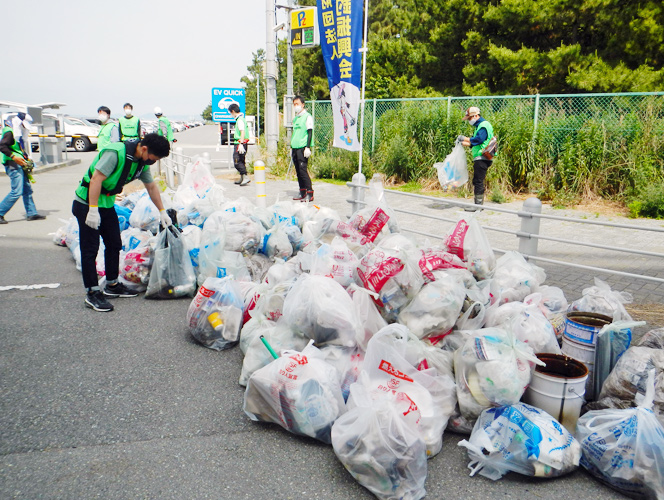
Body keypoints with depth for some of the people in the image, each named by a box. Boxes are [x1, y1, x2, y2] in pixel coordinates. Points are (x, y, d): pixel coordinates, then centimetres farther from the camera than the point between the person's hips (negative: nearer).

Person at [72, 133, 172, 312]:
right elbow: (96, 178, -29)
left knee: (114, 244, 14)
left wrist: (162, 212, 17)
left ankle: (112, 285, 27)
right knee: (90, 249, -4)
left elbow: (151, 186, 14)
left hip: (107, 203, 9)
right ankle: (92, 293, 2)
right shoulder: (115, 153, -26)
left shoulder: (141, 162, 2)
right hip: (88, 203, -9)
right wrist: (93, 210, -30)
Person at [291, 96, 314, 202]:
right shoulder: (295, 118, 20)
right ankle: (302, 192, 12)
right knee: (298, 171, 6)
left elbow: (310, 133, -9)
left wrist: (308, 147, -16)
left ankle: (310, 194, -12)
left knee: (303, 169, -14)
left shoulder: (307, 117, -3)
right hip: (295, 148, 8)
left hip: (303, 148, -8)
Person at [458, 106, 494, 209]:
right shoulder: (479, 126, 22)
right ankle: (478, 204, 16)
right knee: (476, 181, 12)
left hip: (482, 158, -10)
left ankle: (478, 204, -7)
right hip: (479, 159, 10)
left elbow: (478, 139, -25)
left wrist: (465, 138, -17)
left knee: (478, 181, -9)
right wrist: (463, 142, 10)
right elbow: (474, 143, 24)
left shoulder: (484, 126, -10)